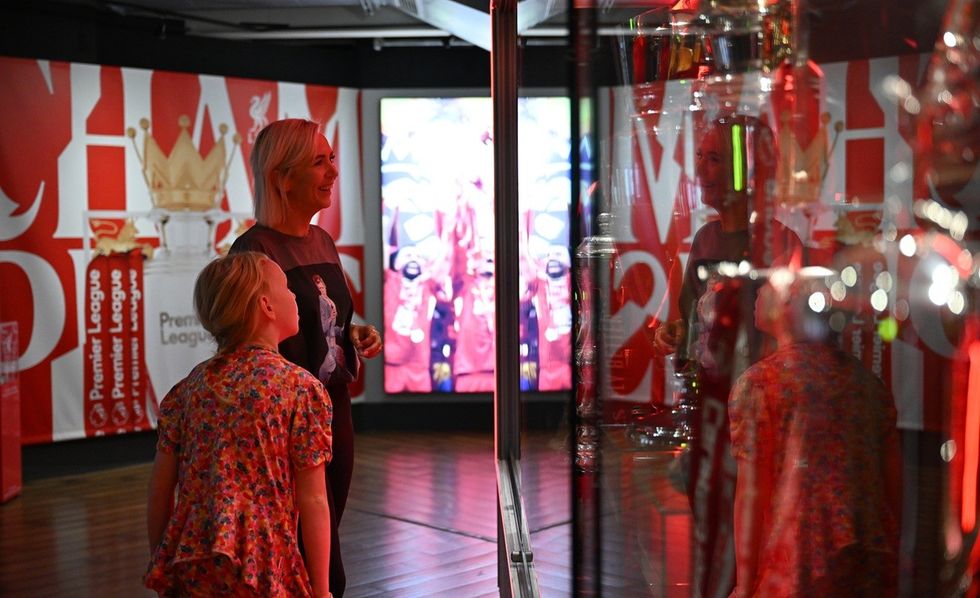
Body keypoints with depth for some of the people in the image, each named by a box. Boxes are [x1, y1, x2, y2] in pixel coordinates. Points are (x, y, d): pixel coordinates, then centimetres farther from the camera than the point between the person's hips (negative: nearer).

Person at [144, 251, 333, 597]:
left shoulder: (189, 389, 7)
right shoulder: (301, 387, -6)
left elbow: (158, 495, 9)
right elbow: (313, 502, -8)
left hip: (189, 568, 5)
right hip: (261, 568, -4)